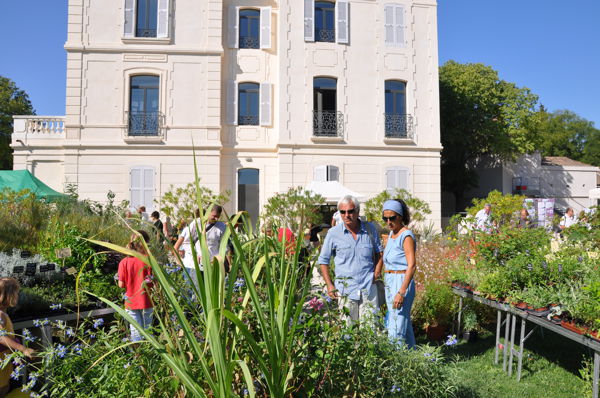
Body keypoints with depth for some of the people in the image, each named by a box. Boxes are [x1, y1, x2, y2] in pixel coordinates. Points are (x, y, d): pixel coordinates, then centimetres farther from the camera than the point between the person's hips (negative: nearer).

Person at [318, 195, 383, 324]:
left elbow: (379, 253, 18)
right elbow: (323, 260, 4)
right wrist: (329, 285, -1)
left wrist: (377, 272, 5)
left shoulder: (370, 229, 3)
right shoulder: (333, 233, -4)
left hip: (368, 288, 2)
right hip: (345, 289, -1)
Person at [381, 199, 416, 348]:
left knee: (396, 329, -9)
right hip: (390, 283, 9)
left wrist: (401, 292, -26)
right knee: (405, 324, 19)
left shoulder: (406, 236, -14)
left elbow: (412, 266, -21)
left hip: (402, 282, -9)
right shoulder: (391, 234, 12)